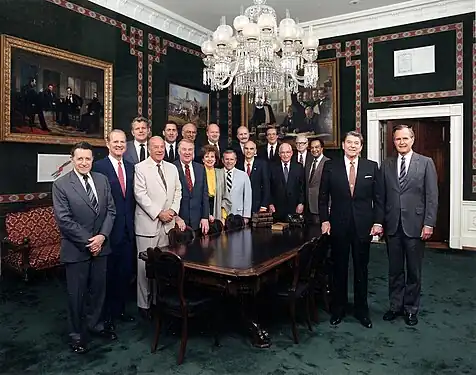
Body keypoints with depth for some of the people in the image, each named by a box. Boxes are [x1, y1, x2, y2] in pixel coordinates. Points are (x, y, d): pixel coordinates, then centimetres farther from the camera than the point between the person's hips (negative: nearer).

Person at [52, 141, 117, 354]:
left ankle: (95, 324, 37)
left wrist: (102, 236, -10)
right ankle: (76, 334, 30)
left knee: (98, 288, 17)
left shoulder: (102, 180, 3)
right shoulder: (61, 185, -10)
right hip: (76, 248, -4)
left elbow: (111, 210, 3)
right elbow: (64, 220, -14)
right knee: (76, 293, 11)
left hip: (100, 245, 4)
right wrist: (88, 241, -15)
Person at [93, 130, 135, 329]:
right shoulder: (99, 167, -9)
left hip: (127, 228, 6)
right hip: (109, 228, -6)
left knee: (125, 271, 15)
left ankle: (120, 309, 32)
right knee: (108, 272, 7)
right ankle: (106, 313, 25)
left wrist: (132, 221, 6)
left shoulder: (130, 167, 11)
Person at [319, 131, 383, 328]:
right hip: (339, 225, -1)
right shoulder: (330, 166, 1)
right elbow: (323, 196, 2)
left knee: (361, 269, 12)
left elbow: (378, 197, 4)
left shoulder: (372, 167, 4)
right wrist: (324, 220, -5)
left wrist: (377, 222, -3)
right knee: (339, 268, 10)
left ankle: (361, 310, 28)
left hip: (363, 225, 1)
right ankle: (338, 309, 25)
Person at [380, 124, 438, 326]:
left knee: (414, 271, 9)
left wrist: (429, 224, -9)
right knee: (395, 270, 13)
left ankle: (411, 308, 26)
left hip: (415, 225, -2)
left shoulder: (426, 163, 0)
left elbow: (432, 196, -4)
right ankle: (395, 305, 27)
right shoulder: (386, 165, 7)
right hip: (392, 225, 2)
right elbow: (382, 196, 6)